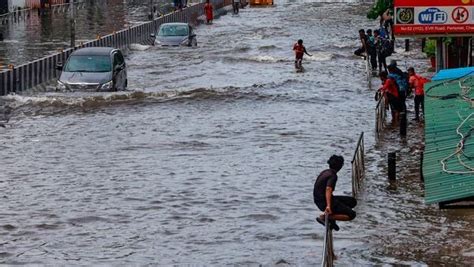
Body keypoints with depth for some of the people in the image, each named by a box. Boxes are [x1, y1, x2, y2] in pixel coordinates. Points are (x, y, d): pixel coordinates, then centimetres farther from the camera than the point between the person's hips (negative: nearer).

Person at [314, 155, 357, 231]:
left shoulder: (325, 172, 12)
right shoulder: (332, 176, -17)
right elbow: (328, 189, -33)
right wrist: (328, 206, -45)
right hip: (324, 203, -9)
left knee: (352, 201, 15)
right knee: (351, 215, -14)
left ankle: (331, 217, 8)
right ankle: (324, 217, -15)